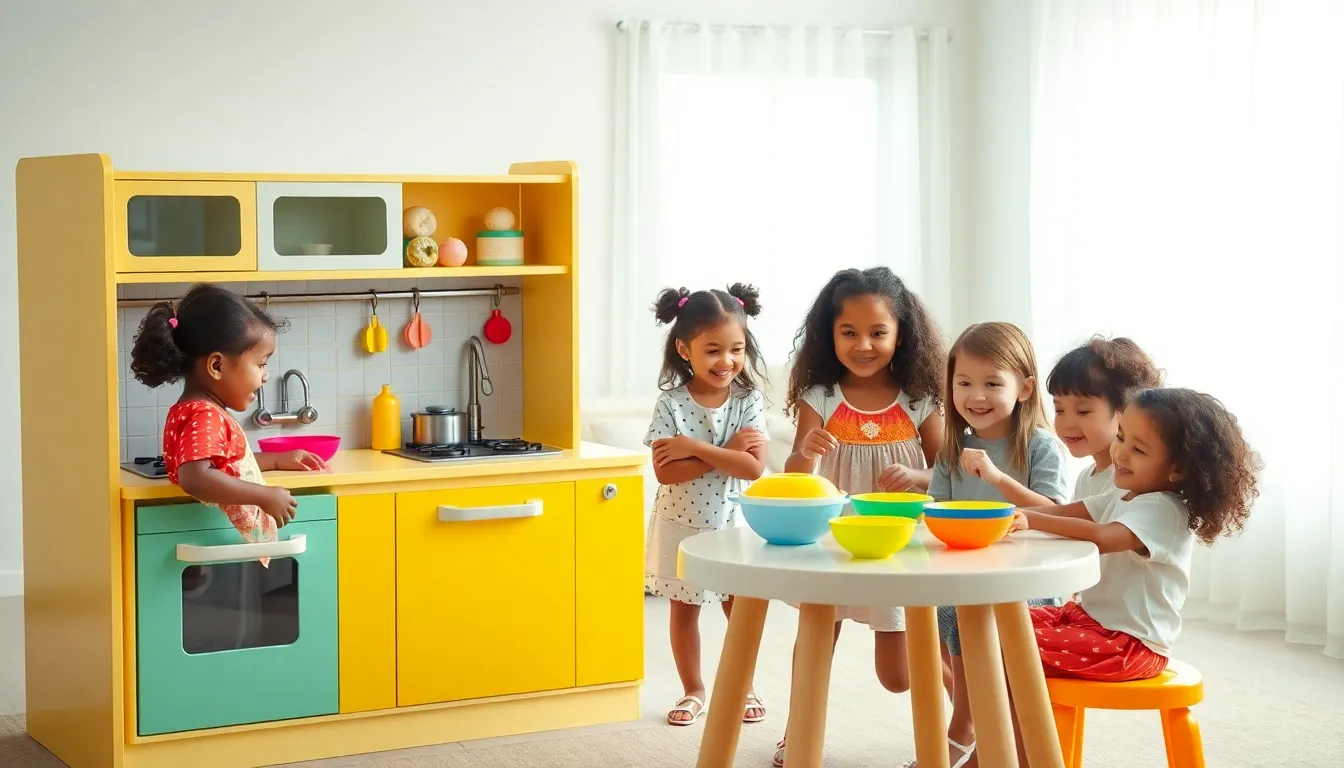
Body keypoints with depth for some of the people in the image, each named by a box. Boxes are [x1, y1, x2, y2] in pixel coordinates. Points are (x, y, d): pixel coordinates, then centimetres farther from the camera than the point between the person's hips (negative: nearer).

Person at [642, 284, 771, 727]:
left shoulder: (749, 400, -9)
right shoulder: (671, 402, -13)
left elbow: (754, 467, -19)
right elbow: (666, 472, -20)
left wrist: (695, 448, -24)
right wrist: (726, 451, -23)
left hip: (734, 523, 1)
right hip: (683, 525, -1)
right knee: (684, 609, 11)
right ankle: (693, 691, 26)